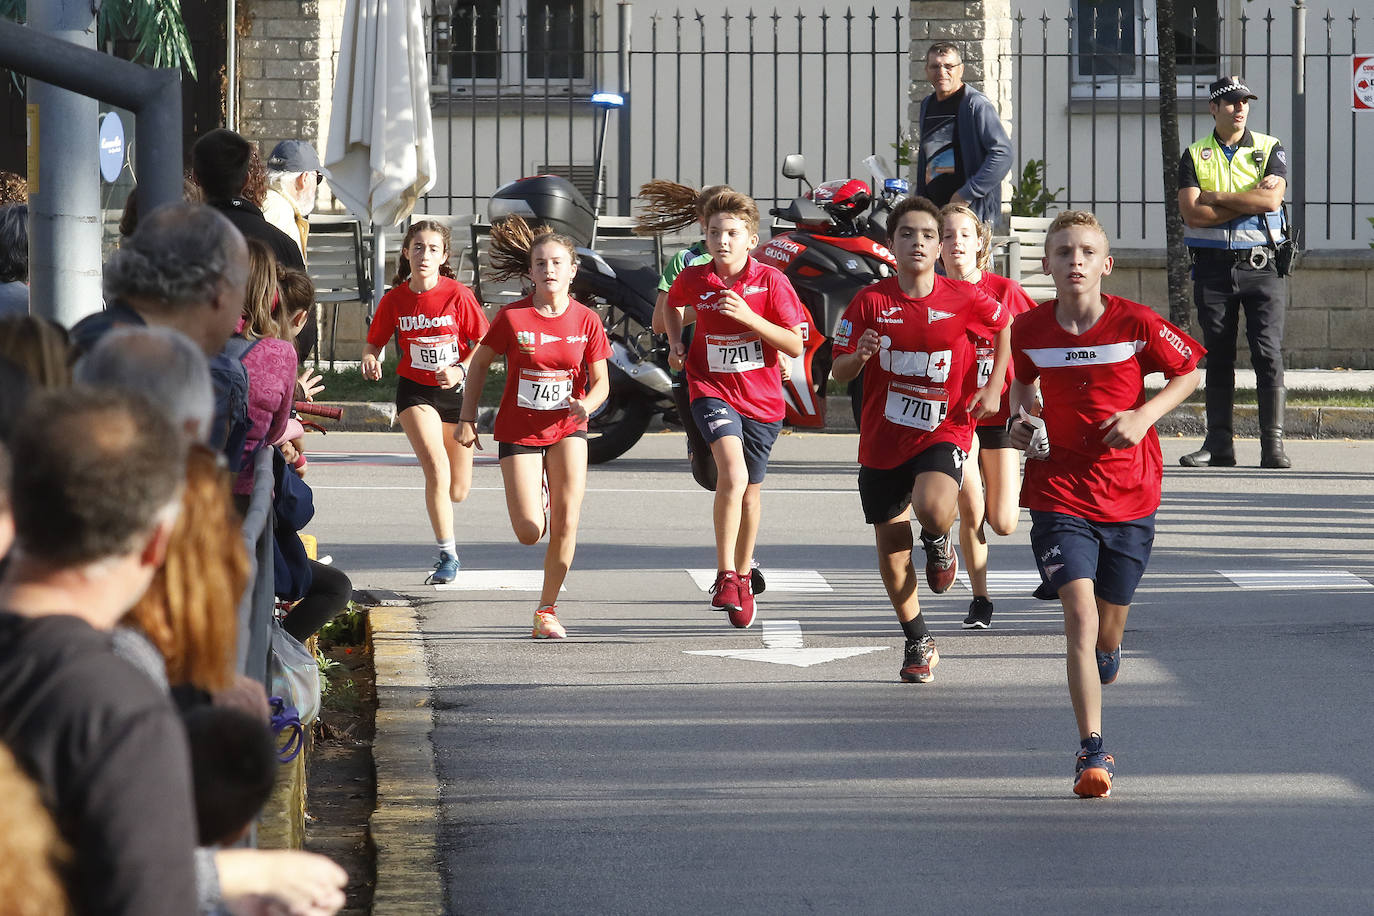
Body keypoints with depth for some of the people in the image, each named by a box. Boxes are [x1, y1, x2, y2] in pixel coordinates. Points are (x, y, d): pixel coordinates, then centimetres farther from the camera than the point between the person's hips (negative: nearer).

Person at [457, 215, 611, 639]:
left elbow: (601, 381, 0)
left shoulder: (586, 321, -5)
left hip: (566, 429, 1)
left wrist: (586, 404, -22)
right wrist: (467, 418, 1)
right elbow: (480, 362, 4)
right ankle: (535, 493, 32)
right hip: (519, 430, -1)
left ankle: (547, 611, 5)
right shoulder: (512, 317, -10)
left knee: (565, 526, -10)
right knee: (530, 532, -6)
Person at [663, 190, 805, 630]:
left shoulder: (770, 281, -10)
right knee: (733, 475, -26)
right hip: (712, 391, -1)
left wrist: (748, 317, -22)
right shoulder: (693, 280, -4)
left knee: (750, 492, 16)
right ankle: (725, 575, -18)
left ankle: (743, 577, 38)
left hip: (761, 399, 1)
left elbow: (795, 345, -12)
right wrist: (675, 343, 4)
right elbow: (673, 305, 21)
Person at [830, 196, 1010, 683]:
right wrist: (860, 355, -23)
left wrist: (993, 387, 7)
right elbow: (839, 372, 0)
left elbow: (1004, 326, 15)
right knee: (891, 550, 7)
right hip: (883, 437, 2)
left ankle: (939, 543, 7)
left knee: (933, 510, -32)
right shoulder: (871, 300, -5)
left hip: (944, 430, -2)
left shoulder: (964, 298, -6)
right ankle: (918, 643, 28)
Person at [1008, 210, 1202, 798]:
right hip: (1059, 490, 0)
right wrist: (1021, 417, -2)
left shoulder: (1137, 324, -10)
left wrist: (1143, 416, -11)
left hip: (1129, 495, 0)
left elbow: (1187, 373, 4)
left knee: (1108, 624, 12)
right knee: (1079, 614, -17)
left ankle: (1107, 650, 53)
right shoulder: (1030, 330, -4)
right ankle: (1092, 750, -13)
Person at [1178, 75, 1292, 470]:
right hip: (1213, 266, 1)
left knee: (1268, 352, -8)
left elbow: (1272, 200, -12)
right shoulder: (1195, 156, 7)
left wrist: (1216, 197, -7)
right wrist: (1249, 202, -9)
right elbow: (1192, 213, -7)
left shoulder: (1270, 150, 6)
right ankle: (1218, 444, 8)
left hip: (1261, 264, -1)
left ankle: (1273, 443, -8)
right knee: (1217, 356, 4)